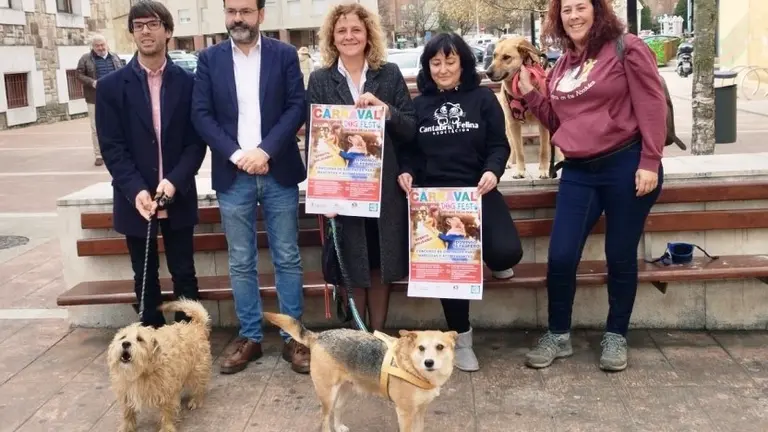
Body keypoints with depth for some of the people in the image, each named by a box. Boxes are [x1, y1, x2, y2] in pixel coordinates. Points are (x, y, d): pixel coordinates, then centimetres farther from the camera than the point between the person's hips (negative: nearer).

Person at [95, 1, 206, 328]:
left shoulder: (188, 82, 1)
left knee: (184, 274, 8)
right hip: (135, 200, 0)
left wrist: (174, 181, -16)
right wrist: (136, 190, -17)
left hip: (178, 198, 0)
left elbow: (196, 141, -2)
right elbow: (111, 147, -4)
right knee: (145, 277, 11)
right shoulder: (111, 86, 0)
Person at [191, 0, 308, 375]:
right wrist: (236, 154, -13)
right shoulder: (209, 59, 6)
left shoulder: (284, 55, 3)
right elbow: (201, 115, 0)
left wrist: (265, 150, -15)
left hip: (278, 173, -1)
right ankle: (249, 337, 19)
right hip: (232, 176, 1)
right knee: (241, 263, 7)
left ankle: (293, 338, 15)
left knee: (287, 259, 5)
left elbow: (297, 107, -4)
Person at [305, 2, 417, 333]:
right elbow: (313, 138, 0)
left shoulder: (390, 74, 5)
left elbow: (411, 130, 1)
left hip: (385, 188, 1)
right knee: (352, 268, 6)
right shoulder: (320, 80, 3)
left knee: (381, 267, 8)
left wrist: (385, 109, -17)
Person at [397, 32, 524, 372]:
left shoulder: (483, 98, 7)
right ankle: (461, 337, 9)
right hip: (434, 194, 1)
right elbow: (409, 150, 10)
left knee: (507, 253, -22)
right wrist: (406, 172, -11)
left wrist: (493, 171, -17)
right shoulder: (419, 104, 12)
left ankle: (492, 259, 21)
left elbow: (499, 144, 3)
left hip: (478, 191, 0)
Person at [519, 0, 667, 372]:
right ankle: (558, 335, 19)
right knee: (560, 256, -1)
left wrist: (650, 162, -15)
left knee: (620, 257, 6)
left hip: (626, 165, -5)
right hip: (578, 172, 5)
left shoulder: (626, 48, -5)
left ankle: (616, 336, 24)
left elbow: (652, 106, -9)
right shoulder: (563, 65, 13)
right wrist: (529, 94, 6)